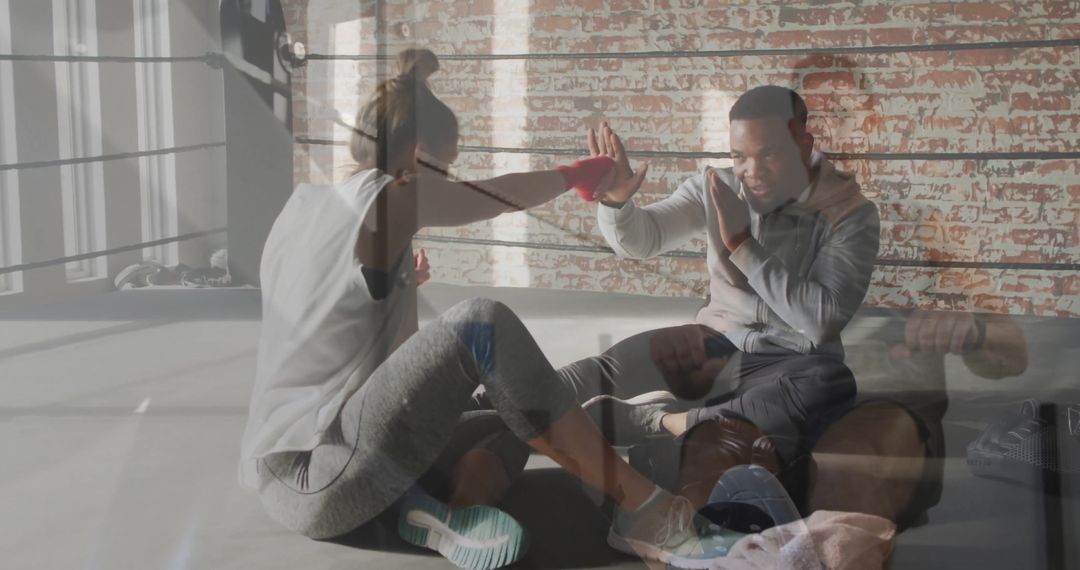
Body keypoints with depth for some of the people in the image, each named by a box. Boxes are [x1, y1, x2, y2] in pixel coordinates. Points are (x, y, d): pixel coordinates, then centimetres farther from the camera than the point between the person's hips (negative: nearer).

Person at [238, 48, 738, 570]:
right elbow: (501, 195, 5)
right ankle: (646, 514, -17)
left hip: (288, 478, 9)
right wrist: (579, 173, 20)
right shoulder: (388, 200, -11)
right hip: (320, 484, -9)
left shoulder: (302, 205, 14)